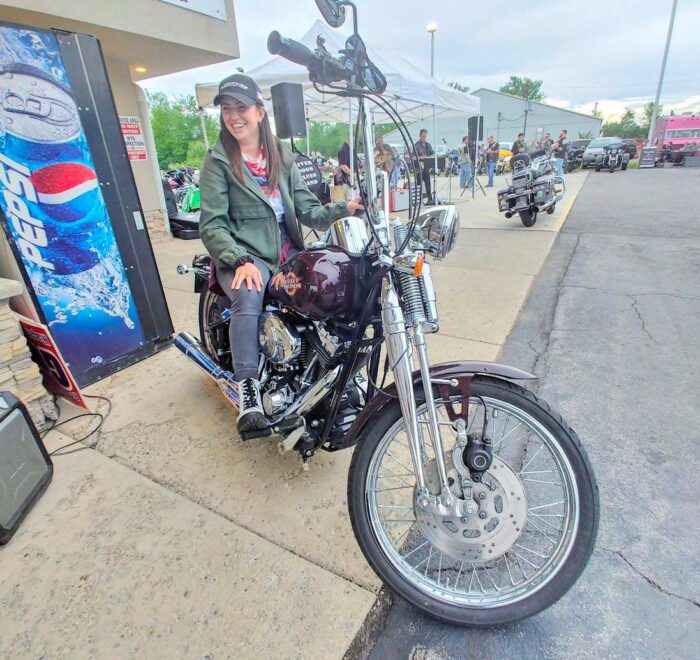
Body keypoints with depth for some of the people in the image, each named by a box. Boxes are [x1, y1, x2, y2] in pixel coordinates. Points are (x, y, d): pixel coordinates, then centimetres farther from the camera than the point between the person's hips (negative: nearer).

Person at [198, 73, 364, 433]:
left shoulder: (282, 155, 16)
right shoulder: (218, 162, 3)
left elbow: (307, 210, 9)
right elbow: (212, 224, -5)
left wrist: (342, 209, -11)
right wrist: (240, 260, -22)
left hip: (289, 254, 4)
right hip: (243, 255, -4)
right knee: (249, 298, -37)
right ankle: (248, 390, -31)